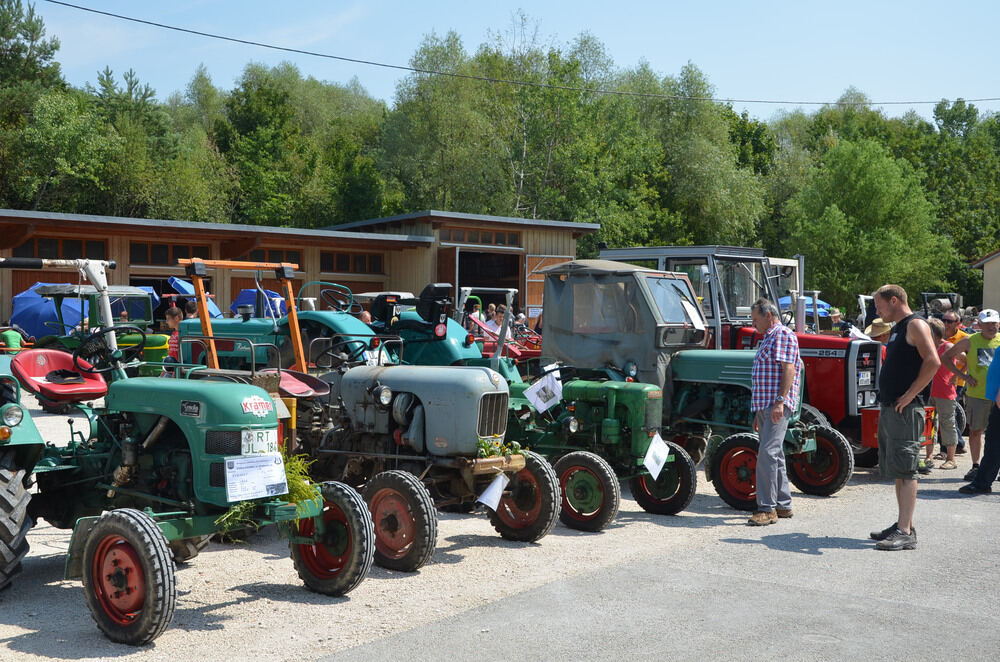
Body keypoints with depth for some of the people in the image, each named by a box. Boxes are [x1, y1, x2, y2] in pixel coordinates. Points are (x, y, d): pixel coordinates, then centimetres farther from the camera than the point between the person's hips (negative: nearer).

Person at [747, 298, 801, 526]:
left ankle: (767, 509, -14)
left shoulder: (783, 335, -7)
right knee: (774, 455, 13)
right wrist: (758, 413, 26)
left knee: (768, 454, -15)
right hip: (765, 406, 11)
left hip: (777, 406, -11)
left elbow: (788, 369, -18)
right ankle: (783, 505, 19)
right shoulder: (768, 339, 24)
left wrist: (780, 401, -26)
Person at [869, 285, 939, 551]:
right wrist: (886, 401, 14)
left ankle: (905, 533, -9)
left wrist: (909, 395, -20)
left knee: (904, 469, -9)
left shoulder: (915, 325, -10)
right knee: (896, 470, 13)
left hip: (905, 410, -10)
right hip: (889, 409, 10)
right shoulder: (897, 329, 19)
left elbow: (933, 362, -23)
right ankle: (903, 524, 21)